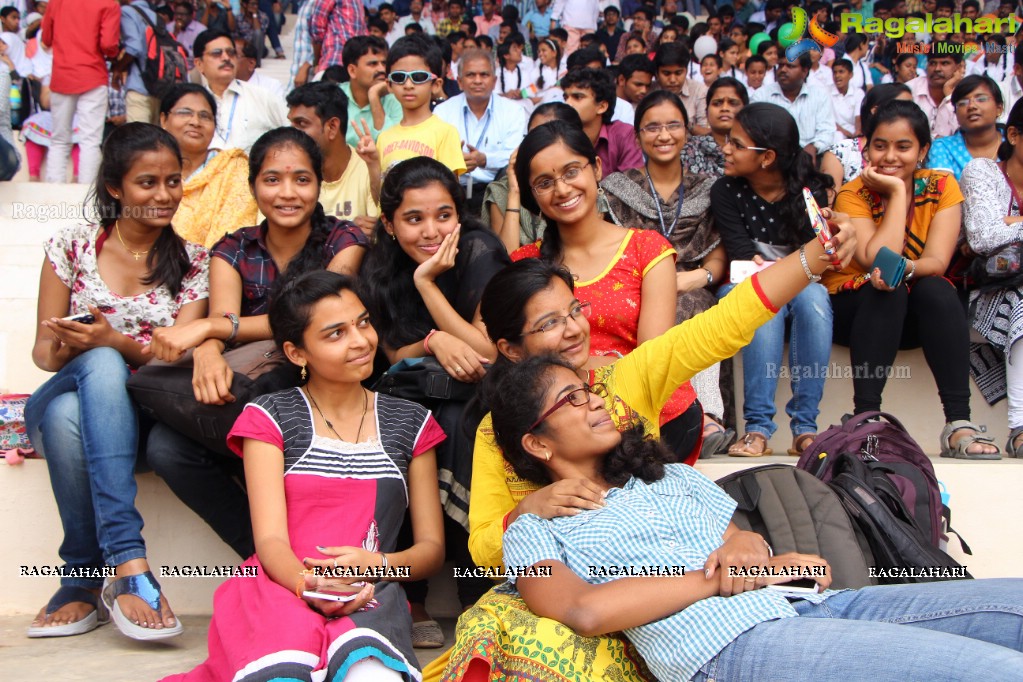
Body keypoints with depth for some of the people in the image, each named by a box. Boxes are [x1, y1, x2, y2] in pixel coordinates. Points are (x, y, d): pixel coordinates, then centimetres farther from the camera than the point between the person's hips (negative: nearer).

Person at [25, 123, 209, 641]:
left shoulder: (193, 262, 7)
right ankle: (129, 563, -40)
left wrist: (112, 341, -23)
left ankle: (84, 581, -31)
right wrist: (61, 350, -19)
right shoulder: (72, 246, 7)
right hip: (64, 400, 0)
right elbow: (43, 351, 6)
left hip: (136, 414, 0)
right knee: (101, 365, -36)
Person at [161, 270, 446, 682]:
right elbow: (270, 539, -1)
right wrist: (309, 585, -24)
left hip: (370, 597, 0)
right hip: (281, 585, 1)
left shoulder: (410, 423, 17)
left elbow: (432, 547, 14)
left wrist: (376, 565, -10)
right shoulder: (270, 417, 10)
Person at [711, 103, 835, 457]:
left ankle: (805, 428, -36)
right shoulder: (726, 191, -5)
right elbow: (741, 255, -15)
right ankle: (758, 426, -41)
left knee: (813, 295, -35)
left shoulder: (812, 190, -6)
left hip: (801, 289, 1)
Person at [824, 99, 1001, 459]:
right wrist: (897, 192, -22)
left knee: (937, 290, -30)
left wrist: (903, 269, -38)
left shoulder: (942, 187, -4)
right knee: (886, 290, -33)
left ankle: (959, 423, -35)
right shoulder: (853, 195, -10)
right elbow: (877, 260, -25)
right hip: (854, 308, -2)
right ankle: (865, 414, -35)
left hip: (920, 314, 2)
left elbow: (937, 262, -16)